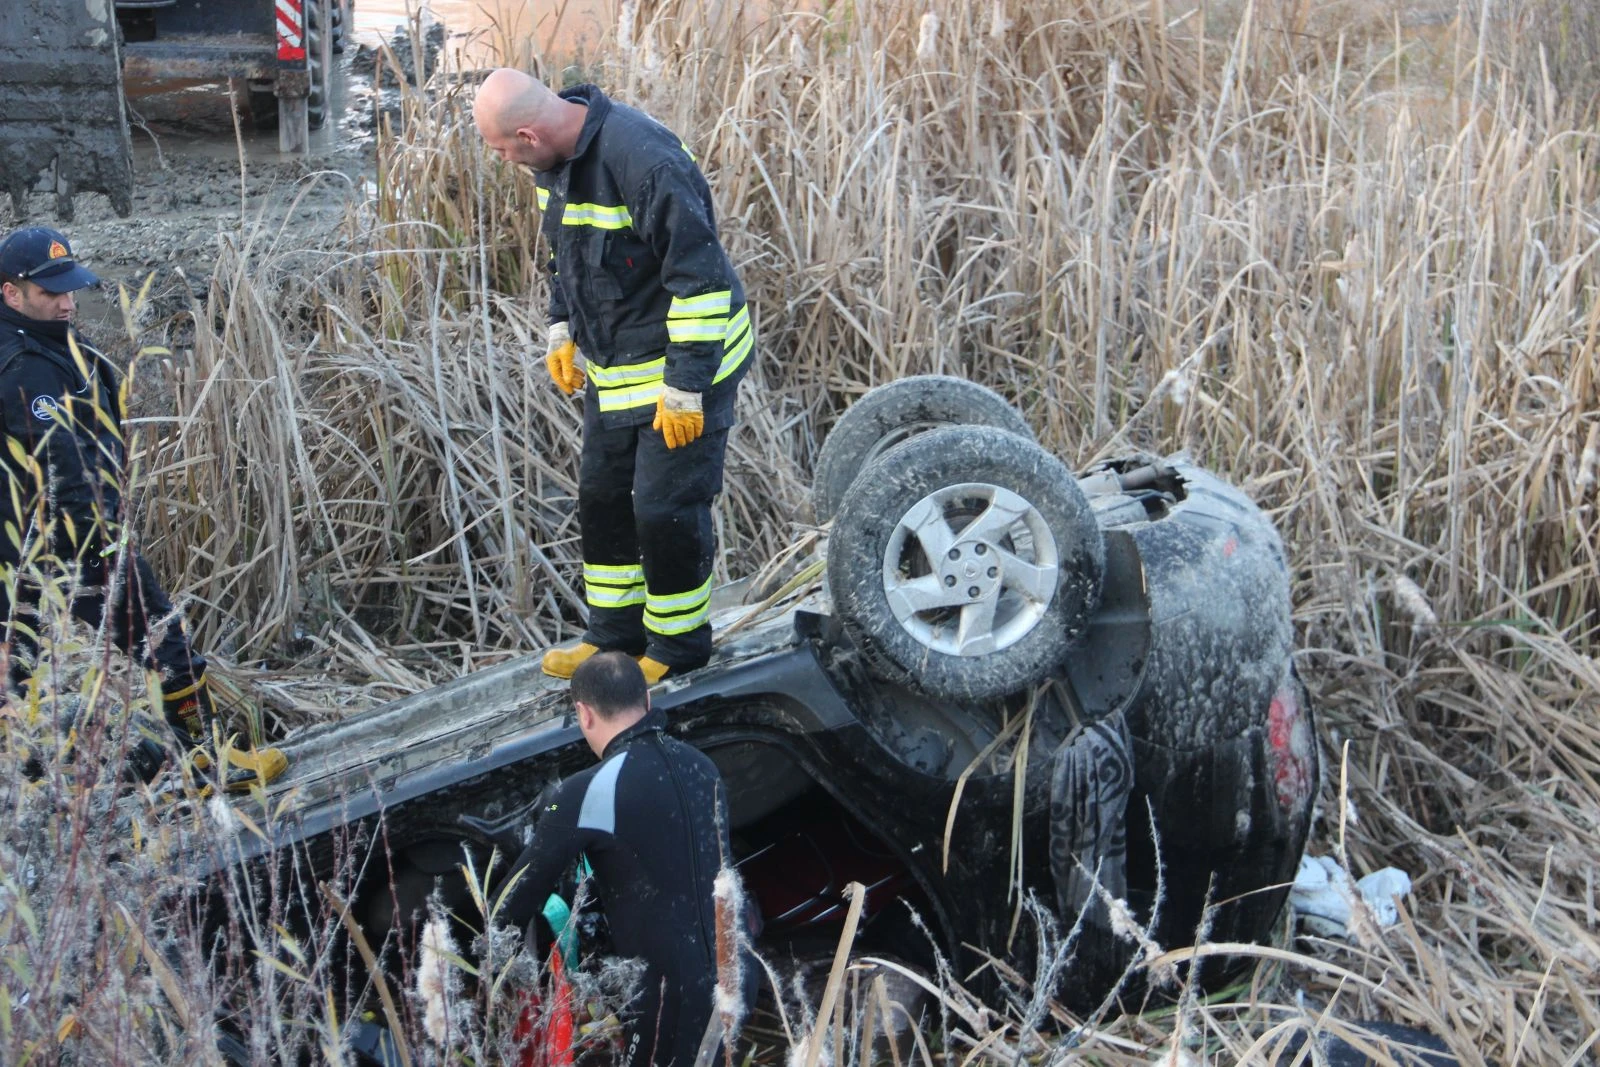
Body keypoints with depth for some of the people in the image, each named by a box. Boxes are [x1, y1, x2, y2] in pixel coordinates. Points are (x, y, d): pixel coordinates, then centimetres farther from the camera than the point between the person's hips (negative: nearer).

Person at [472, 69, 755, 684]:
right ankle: (615, 636, 30)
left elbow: (700, 276, -27)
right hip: (611, 364, 9)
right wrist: (562, 331, 15)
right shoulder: (557, 155, 0)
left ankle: (679, 644, 18)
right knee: (601, 495, 14)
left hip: (687, 358, -9)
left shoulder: (644, 161, -29)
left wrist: (685, 387, -24)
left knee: (665, 508, -3)